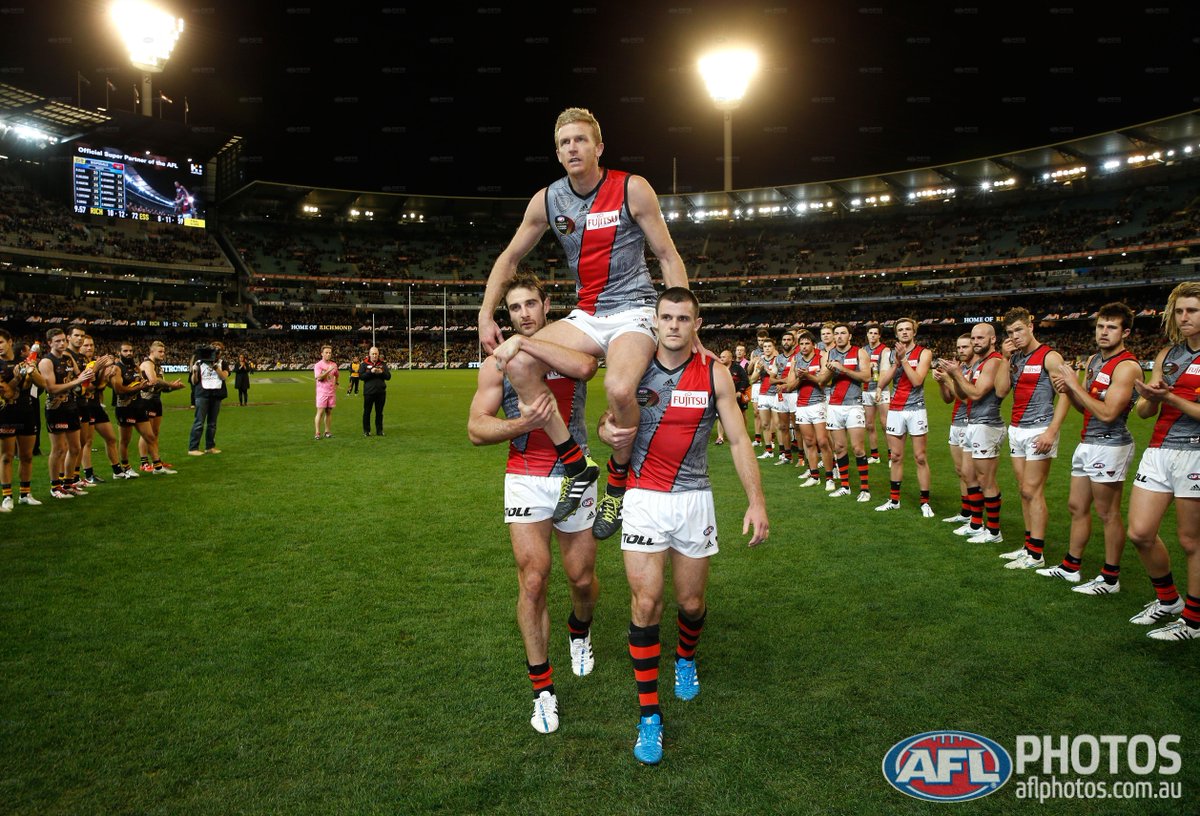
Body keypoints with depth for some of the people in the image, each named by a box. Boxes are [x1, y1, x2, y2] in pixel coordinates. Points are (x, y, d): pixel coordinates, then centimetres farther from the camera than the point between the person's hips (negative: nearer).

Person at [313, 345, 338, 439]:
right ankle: (317, 433, -4)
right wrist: (328, 370, -23)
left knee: (329, 412, 7)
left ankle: (327, 431, 13)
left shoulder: (334, 365, 9)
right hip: (322, 392, -5)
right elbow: (319, 378, -17)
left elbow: (337, 375, 28)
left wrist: (336, 384, 16)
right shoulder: (318, 365, -6)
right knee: (320, 412, -7)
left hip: (332, 392, 5)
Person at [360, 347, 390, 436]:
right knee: (367, 412, 5)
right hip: (368, 392, -2)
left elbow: (388, 376, 4)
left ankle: (379, 430, 16)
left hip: (381, 392, 2)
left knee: (379, 412, 9)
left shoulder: (383, 363, 8)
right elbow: (360, 376, -8)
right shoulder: (364, 364, 2)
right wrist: (371, 372, -19)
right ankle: (366, 430, 15)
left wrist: (382, 372, -14)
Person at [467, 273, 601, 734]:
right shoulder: (498, 363, 1)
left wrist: (526, 342, -23)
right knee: (532, 581, -6)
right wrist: (519, 425, -25)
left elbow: (585, 367, -25)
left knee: (582, 579, 10)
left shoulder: (569, 346, 1)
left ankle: (579, 628, 46)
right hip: (526, 481, 0)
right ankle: (542, 688, 10)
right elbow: (476, 429, -6)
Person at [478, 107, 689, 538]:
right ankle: (576, 464, -9)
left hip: (633, 310, -4)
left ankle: (619, 478, -5)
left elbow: (668, 256, -3)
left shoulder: (632, 189, -7)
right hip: (586, 315, 5)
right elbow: (509, 257, 14)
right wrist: (486, 316, 4)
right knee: (518, 364, -20)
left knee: (619, 388, -35)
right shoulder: (547, 200, 4)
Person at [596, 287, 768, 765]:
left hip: (694, 499, 1)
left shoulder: (715, 374, -4)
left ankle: (685, 660, 46)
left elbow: (738, 441, -1)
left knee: (691, 602, 11)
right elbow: (609, 417, 8)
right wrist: (606, 429, -17)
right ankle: (649, 714, 4)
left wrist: (756, 501, -8)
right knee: (646, 601, -9)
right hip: (644, 498, 0)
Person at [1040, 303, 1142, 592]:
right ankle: (1070, 567, 27)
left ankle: (1110, 579, 12)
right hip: (1087, 444, 9)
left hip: (1109, 446, -9)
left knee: (1107, 513, 0)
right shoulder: (1094, 360, 12)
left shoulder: (1127, 366, -16)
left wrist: (1075, 385, -17)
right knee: (1076, 506, 15)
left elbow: (1107, 413, -24)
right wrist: (1067, 391, -1)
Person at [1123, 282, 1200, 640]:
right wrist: (1149, 397, -9)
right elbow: (1144, 411, 11)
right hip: (1158, 451, 5)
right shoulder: (1166, 355, 11)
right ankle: (1168, 599, 25)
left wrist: (1170, 398, -20)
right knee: (1140, 533, 2)